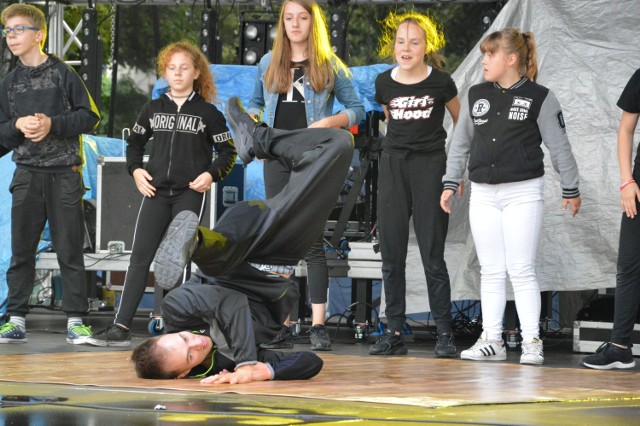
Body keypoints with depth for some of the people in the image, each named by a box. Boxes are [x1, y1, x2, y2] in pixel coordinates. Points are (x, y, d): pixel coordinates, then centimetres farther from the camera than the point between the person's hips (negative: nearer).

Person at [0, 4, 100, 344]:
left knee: (70, 249, -1)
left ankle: (76, 319, 3)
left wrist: (52, 124, -16)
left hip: (64, 175, -3)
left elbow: (89, 117, -4)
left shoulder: (62, 74, 0)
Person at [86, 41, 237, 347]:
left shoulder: (208, 113, 1)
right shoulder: (153, 109, 10)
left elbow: (227, 151, 6)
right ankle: (121, 327, -9)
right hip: (156, 192, 3)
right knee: (140, 256, -5)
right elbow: (135, 143, 20)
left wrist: (212, 174, -10)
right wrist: (135, 169, 3)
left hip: (190, 193, -3)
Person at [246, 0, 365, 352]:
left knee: (312, 240, -8)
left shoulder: (330, 66, 4)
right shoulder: (268, 63, 13)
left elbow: (357, 109, 6)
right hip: (277, 158, 3)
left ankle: (318, 325, -9)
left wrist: (328, 123, -11)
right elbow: (254, 104, 26)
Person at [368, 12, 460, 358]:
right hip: (392, 166, 4)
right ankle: (394, 333, 7)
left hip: (430, 167, -4)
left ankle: (444, 334, 1)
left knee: (432, 254, -5)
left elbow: (461, 122, 9)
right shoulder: (384, 84, 4)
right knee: (391, 254, 2)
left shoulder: (440, 82, -5)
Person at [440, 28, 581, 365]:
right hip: (483, 195, 5)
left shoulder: (539, 98, -4)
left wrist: (571, 189, 2)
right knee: (490, 271, 5)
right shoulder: (476, 96, 9)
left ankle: (531, 342, -1)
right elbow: (460, 144, 17)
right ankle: (491, 340, 8)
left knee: (522, 270, -5)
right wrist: (450, 183, 14)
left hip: (523, 193, -4)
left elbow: (559, 148, 0)